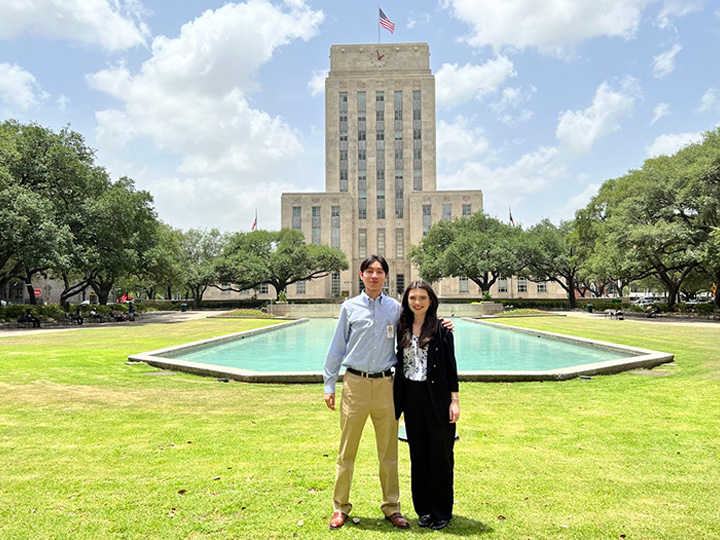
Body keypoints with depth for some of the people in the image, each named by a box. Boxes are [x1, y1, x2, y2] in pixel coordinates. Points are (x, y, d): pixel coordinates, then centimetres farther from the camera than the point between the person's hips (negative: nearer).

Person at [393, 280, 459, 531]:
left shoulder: (441, 329, -3)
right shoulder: (402, 329, 7)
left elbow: (451, 366, -3)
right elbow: (399, 365, 11)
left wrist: (455, 400, -7)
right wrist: (397, 401, 8)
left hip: (437, 398, -3)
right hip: (412, 399, 4)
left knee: (441, 454, 5)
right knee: (418, 454, 11)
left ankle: (442, 512, 20)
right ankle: (424, 509, 26)